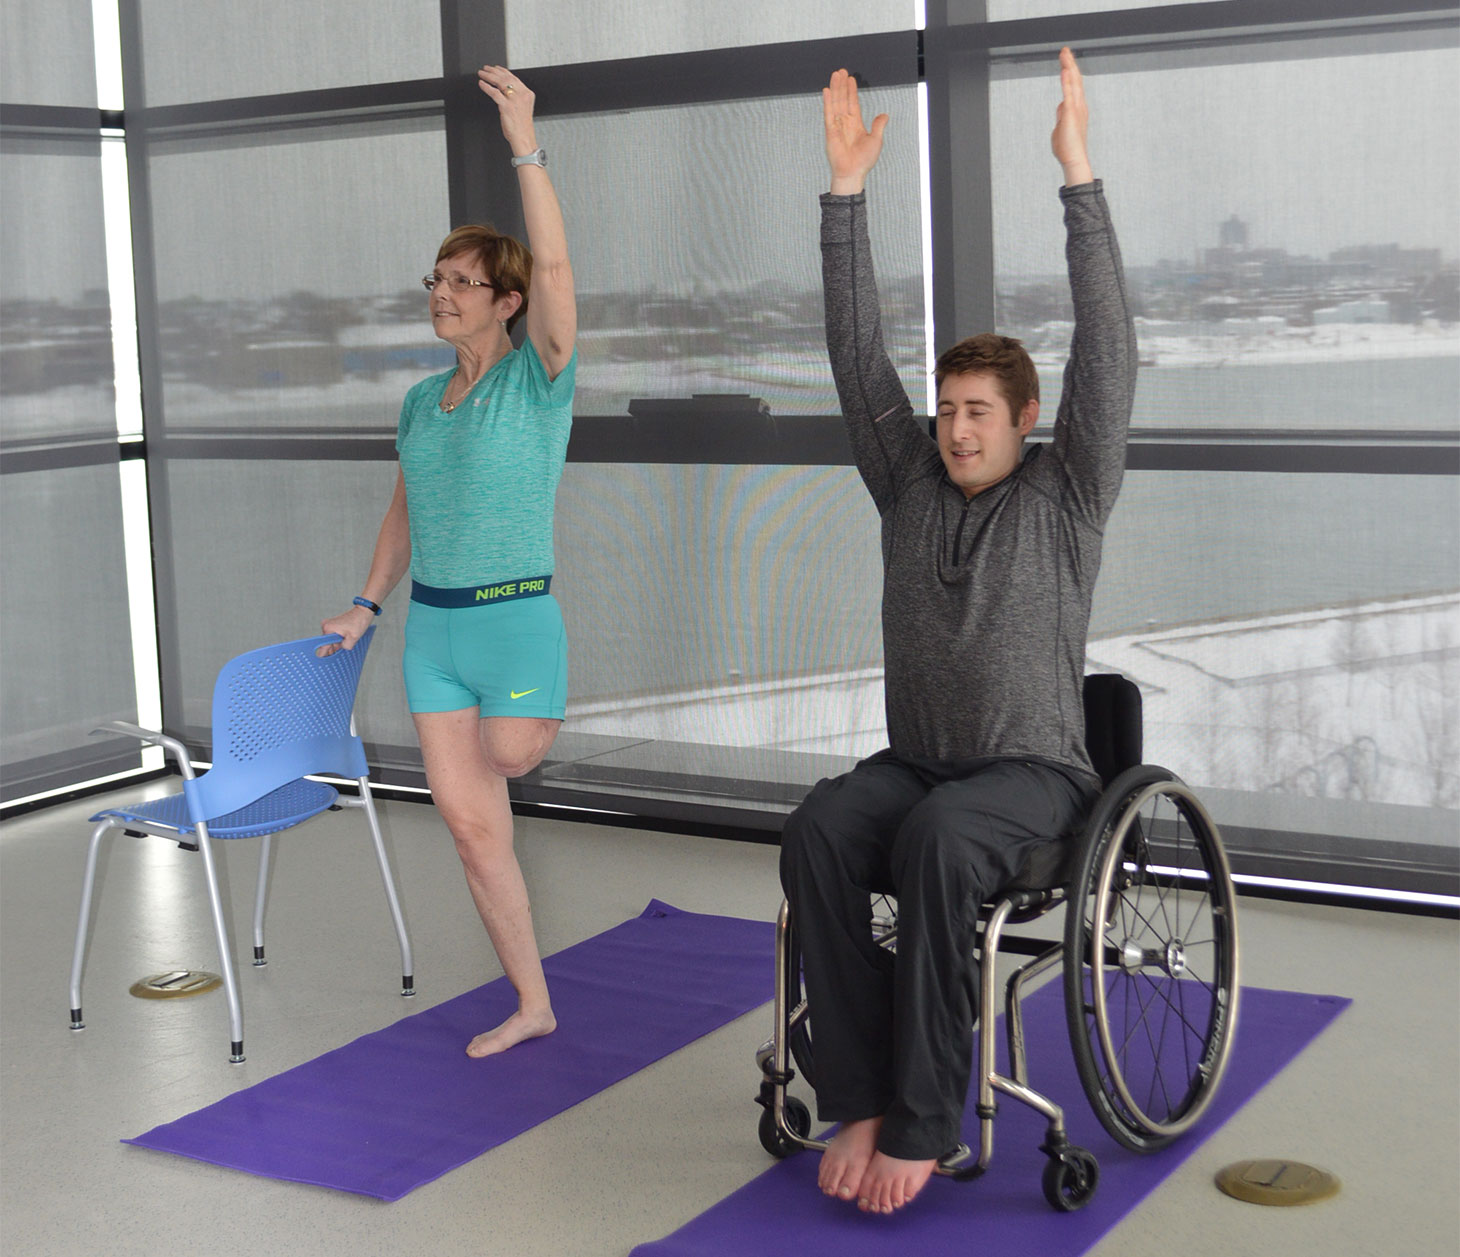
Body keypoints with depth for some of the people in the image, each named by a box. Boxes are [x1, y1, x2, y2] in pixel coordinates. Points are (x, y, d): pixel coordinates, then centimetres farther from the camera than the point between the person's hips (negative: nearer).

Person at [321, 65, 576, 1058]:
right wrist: (369, 605, 21)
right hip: (430, 626, 6)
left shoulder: (538, 380, -8)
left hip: (513, 616, -6)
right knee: (471, 824, 4)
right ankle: (533, 1006, 14)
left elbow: (555, 272, -24)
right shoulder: (423, 400, 10)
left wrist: (527, 147, -29)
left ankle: (541, 713, 38)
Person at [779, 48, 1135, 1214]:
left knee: (937, 841, -38)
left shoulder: (1066, 495, 0)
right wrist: (848, 188, -3)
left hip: (1032, 774, -4)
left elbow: (1108, 352, -11)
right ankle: (860, 1099, -25)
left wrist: (1080, 177, -18)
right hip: (914, 761, 4)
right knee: (818, 834, -30)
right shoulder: (911, 485, 10)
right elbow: (859, 353, 4)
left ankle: (925, 1119, -30)